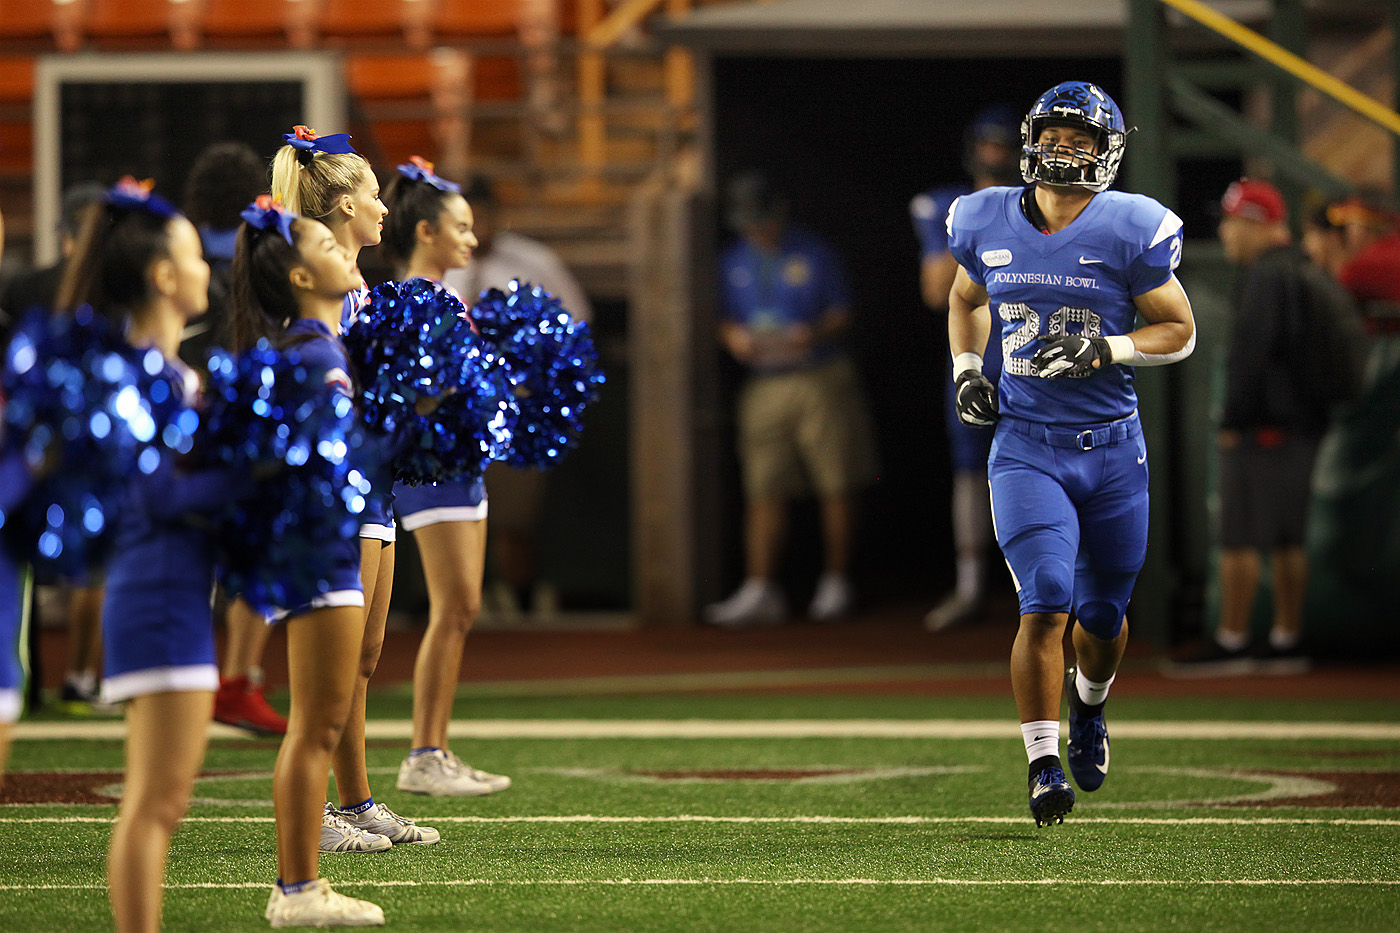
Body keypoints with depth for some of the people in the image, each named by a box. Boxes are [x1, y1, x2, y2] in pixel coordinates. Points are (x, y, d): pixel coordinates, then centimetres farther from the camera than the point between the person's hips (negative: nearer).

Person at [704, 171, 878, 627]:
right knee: (764, 491, -5)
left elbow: (842, 314, 2)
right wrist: (733, 337, -9)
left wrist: (815, 335, -17)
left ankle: (836, 584, 9)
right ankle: (759, 591, -6)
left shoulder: (813, 253, 3)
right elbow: (725, 320, 14)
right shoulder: (732, 263, 12)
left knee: (836, 487, -1)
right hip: (764, 384, 2)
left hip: (823, 380, -2)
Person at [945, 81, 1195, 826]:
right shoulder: (989, 225, 1)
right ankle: (1043, 764, -9)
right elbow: (965, 299, 21)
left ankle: (1088, 706, 46)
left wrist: (1105, 350, -16)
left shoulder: (1129, 232, -7)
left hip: (1112, 448, 0)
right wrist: (965, 371, 5)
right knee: (1045, 603, -17)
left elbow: (1179, 331, 0)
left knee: (1103, 615, 13)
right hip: (1026, 448, 0)